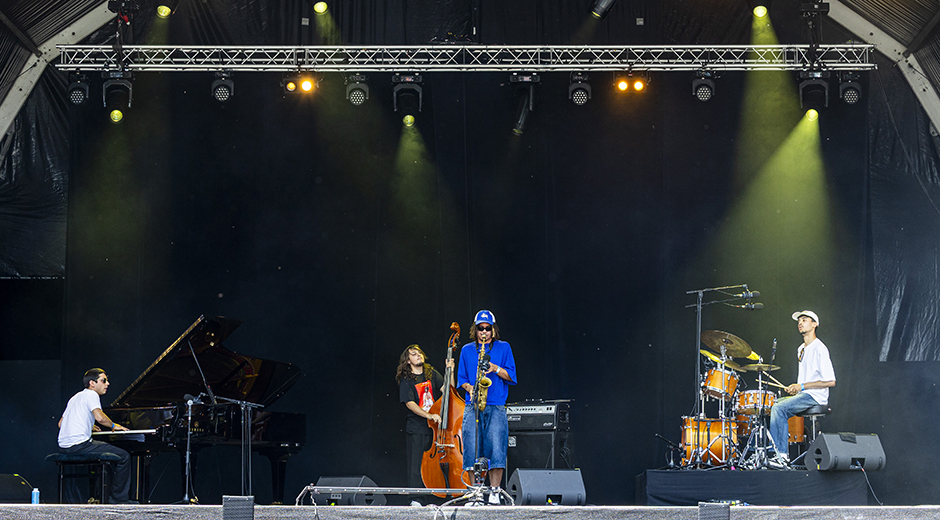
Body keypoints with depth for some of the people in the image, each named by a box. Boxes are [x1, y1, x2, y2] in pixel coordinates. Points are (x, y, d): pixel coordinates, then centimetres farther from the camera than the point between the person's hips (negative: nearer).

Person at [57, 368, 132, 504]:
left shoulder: (75, 397, 24)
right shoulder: (91, 394, -3)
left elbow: (61, 423, 28)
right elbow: (99, 417, -19)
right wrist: (113, 426, 0)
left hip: (63, 446, 10)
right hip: (80, 445, -10)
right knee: (124, 457, -5)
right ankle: (119, 500, -2)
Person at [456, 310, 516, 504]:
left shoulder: (503, 348, 11)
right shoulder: (467, 350, 15)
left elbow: (511, 376, 6)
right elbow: (461, 379, 16)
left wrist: (496, 369, -10)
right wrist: (469, 388, -4)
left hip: (496, 407, -2)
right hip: (473, 406, 2)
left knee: (496, 447, -11)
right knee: (472, 448, -6)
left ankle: (494, 491, -6)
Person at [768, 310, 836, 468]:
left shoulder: (819, 349, -12)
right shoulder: (801, 349, 18)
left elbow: (831, 381, -17)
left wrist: (803, 386, -15)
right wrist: (795, 388, 7)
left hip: (815, 396, -10)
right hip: (802, 396, 10)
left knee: (779, 408, -25)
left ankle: (782, 456, -24)